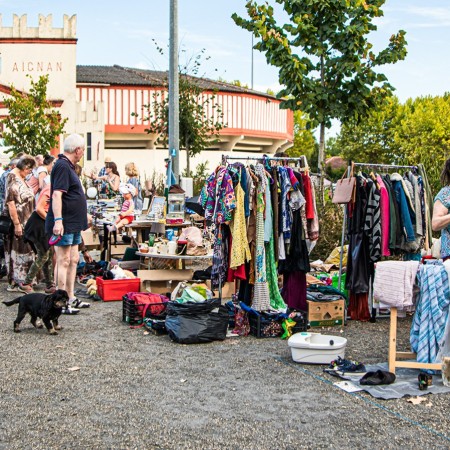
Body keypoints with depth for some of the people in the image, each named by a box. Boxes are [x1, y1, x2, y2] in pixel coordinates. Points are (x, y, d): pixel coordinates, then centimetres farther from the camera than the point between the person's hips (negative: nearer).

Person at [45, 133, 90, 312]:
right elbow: (56, 194, -24)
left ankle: (71, 298, 23)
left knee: (73, 260, 14)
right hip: (64, 224, -10)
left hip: (73, 224, 10)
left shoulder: (68, 166, 17)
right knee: (63, 261, -6)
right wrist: (58, 220, -30)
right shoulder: (62, 166, -15)